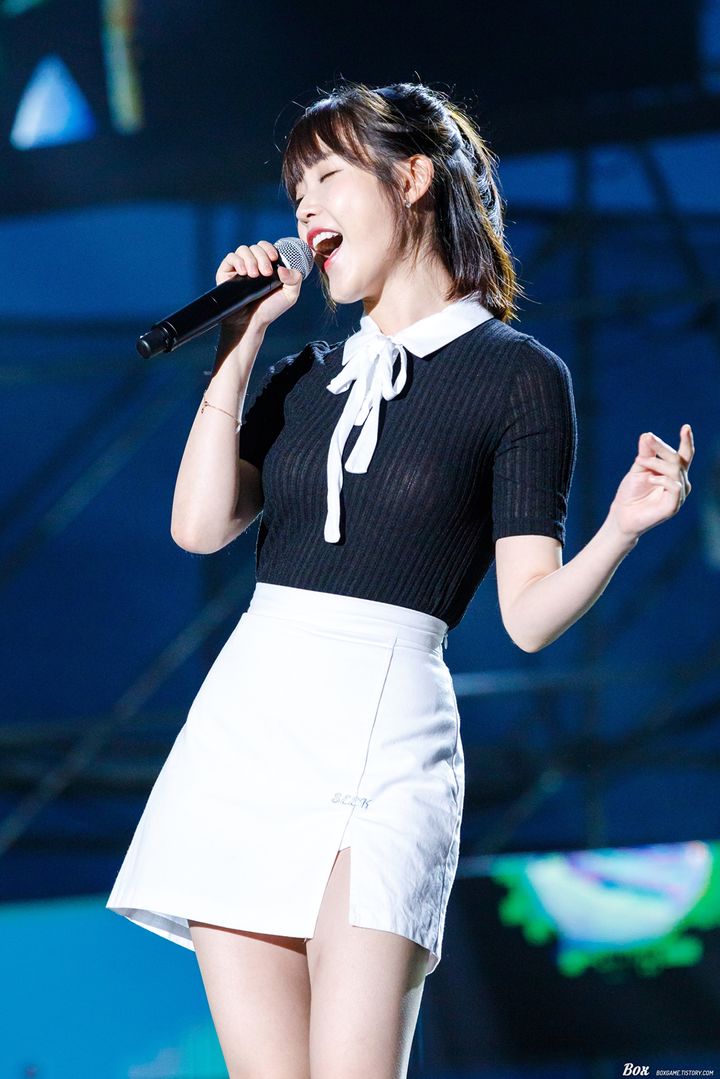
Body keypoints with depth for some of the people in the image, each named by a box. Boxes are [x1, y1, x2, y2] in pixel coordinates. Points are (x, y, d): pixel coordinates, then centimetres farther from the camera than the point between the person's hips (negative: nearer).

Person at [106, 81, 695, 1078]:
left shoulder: (518, 375, 3)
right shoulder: (308, 377, 19)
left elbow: (530, 613, -3)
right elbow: (200, 526, 3)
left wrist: (623, 526, -21)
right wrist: (242, 340, 7)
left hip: (380, 734, -5)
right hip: (244, 722, 5)